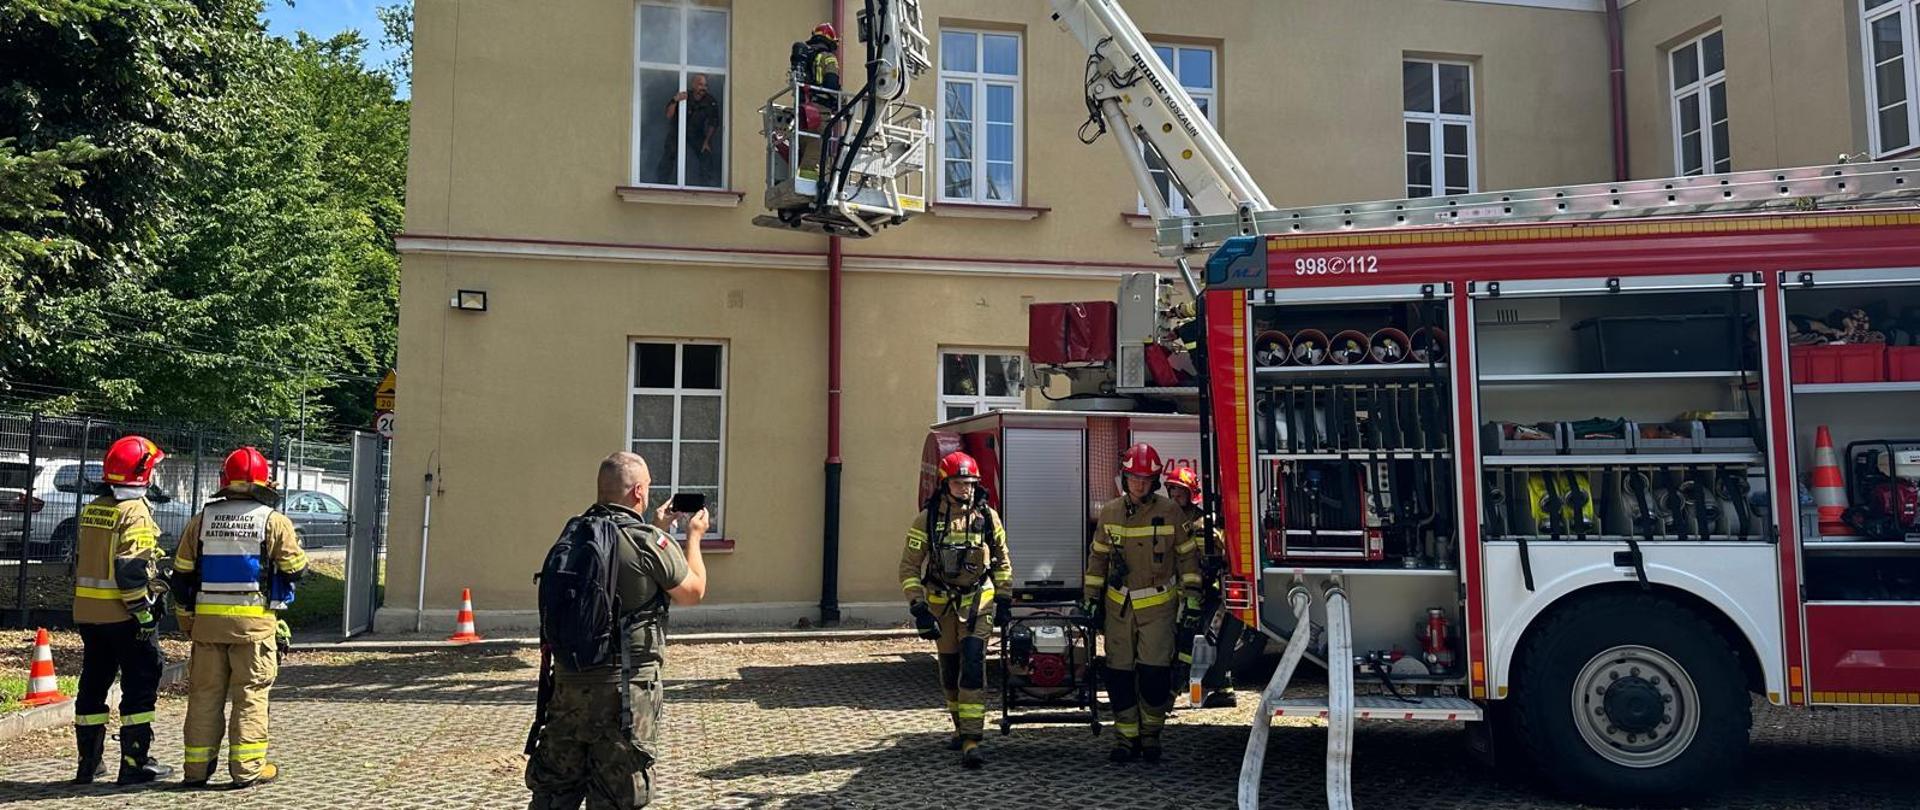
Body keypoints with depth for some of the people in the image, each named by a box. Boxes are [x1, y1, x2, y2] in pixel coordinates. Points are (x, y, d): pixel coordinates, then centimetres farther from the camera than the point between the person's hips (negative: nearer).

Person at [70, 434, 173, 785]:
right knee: (139, 686, 0)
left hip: (87, 611, 8)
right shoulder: (135, 511, -15)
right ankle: (136, 763, 1)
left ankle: (89, 763, 21)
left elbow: (80, 561, 18)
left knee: (93, 685, 14)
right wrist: (145, 613, -19)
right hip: (123, 615, -8)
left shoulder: (91, 510, 11)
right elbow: (131, 570, -21)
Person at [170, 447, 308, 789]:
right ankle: (247, 768, 3)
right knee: (250, 695, 2)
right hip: (254, 621, -3)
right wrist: (293, 543, 20)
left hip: (208, 619, 4)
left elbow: (182, 575, 10)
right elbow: (296, 569, -1)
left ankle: (197, 767, 16)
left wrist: (186, 619, 20)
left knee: (205, 694, 11)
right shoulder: (274, 521, -6)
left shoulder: (201, 520, 6)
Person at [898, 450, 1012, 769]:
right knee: (950, 669, 11)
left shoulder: (987, 517, -2)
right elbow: (909, 567, -4)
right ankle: (961, 727, 32)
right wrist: (918, 607, -11)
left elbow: (1002, 561, 12)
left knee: (973, 666, -14)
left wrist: (1004, 600, 7)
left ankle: (971, 741, -15)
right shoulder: (927, 519, -6)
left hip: (978, 602, -1)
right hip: (941, 603, 1)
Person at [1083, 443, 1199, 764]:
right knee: (1119, 674, 3)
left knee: (1155, 671, -7)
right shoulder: (1110, 512, 5)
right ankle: (1126, 737, 14)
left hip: (1158, 606, -2)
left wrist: (1192, 596, -2)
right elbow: (1098, 556, 13)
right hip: (1119, 606, 3)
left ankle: (1151, 734, 12)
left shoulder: (1170, 511, -2)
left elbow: (1188, 554, 4)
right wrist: (1091, 597, 10)